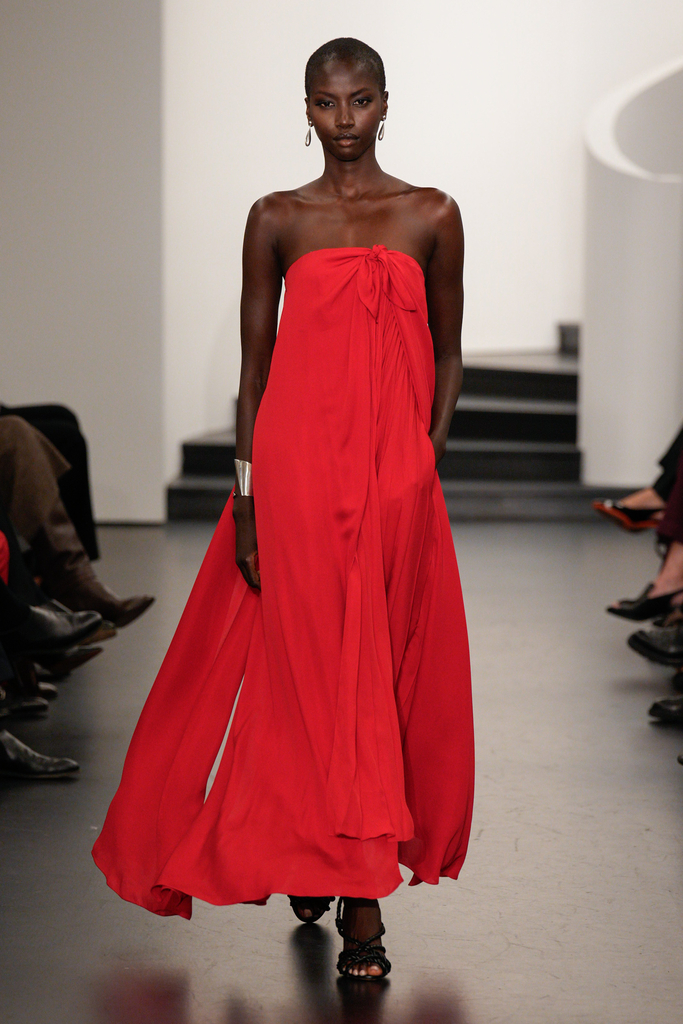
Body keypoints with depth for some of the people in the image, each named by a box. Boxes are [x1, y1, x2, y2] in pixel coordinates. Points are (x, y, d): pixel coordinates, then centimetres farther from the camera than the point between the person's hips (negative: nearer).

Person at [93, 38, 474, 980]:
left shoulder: (432, 216, 6)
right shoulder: (277, 220, 5)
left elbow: (446, 353, 12)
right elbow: (254, 365, 6)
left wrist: (426, 458, -1)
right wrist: (247, 497, 0)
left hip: (397, 476, 1)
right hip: (297, 468, -1)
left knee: (389, 666, 4)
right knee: (316, 665, -3)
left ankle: (335, 866, 21)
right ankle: (360, 898, 5)